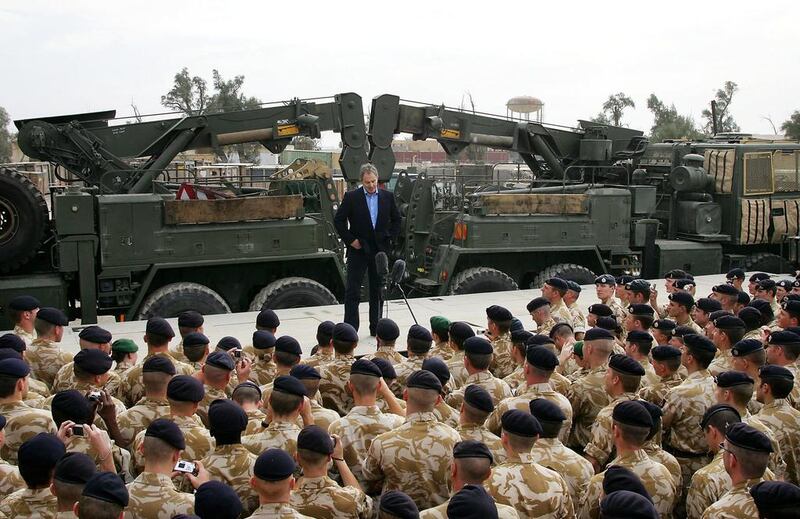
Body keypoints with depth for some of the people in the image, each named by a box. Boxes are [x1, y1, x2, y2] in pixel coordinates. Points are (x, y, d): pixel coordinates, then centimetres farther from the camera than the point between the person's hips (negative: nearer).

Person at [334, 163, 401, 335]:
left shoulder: (387, 197, 5)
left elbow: (396, 219, 14)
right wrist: (350, 240, -6)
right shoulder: (351, 197, -4)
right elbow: (339, 220, -2)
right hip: (358, 250, -3)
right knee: (352, 291, -3)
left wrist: (390, 238, 4)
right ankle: (350, 328, -1)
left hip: (380, 249, 3)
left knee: (378, 291, 10)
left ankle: (376, 327, 20)